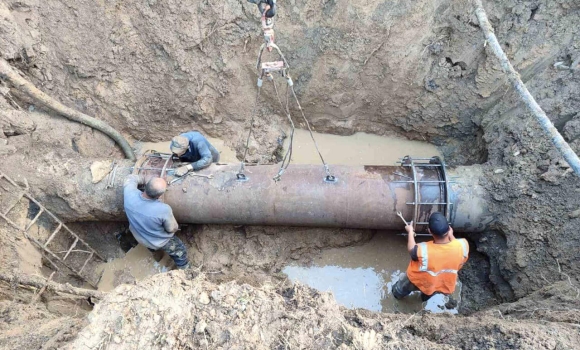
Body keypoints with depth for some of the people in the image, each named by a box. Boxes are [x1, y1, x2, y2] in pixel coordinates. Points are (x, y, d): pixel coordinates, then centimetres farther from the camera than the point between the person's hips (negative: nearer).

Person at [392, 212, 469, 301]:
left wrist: (410, 232, -1)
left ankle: (398, 293, 61)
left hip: (421, 283, -2)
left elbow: (411, 250, -16)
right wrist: (451, 235, 6)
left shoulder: (423, 250, -41)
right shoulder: (463, 245, -35)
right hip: (445, 285, 3)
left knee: (404, 283, 32)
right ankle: (426, 296, 69)